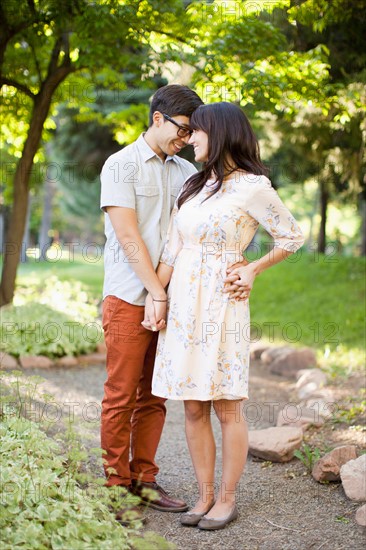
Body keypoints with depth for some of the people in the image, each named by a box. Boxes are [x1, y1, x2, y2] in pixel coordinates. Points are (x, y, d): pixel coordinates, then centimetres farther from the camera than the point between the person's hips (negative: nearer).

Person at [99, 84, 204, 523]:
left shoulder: (186, 173, 14)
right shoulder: (121, 165, -2)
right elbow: (128, 236, -9)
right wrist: (157, 292, -13)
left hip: (169, 298, 5)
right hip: (129, 298, -5)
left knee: (154, 397, 8)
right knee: (121, 396, -1)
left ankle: (143, 480, 17)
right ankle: (117, 485, 8)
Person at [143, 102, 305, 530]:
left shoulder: (252, 187, -6)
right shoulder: (192, 186, 13)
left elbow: (293, 237, 3)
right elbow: (172, 249, 11)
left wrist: (253, 270, 0)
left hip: (222, 305, -6)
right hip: (182, 303, 6)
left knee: (226, 407, 1)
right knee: (193, 408, 7)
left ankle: (227, 500, 13)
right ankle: (205, 495, 17)